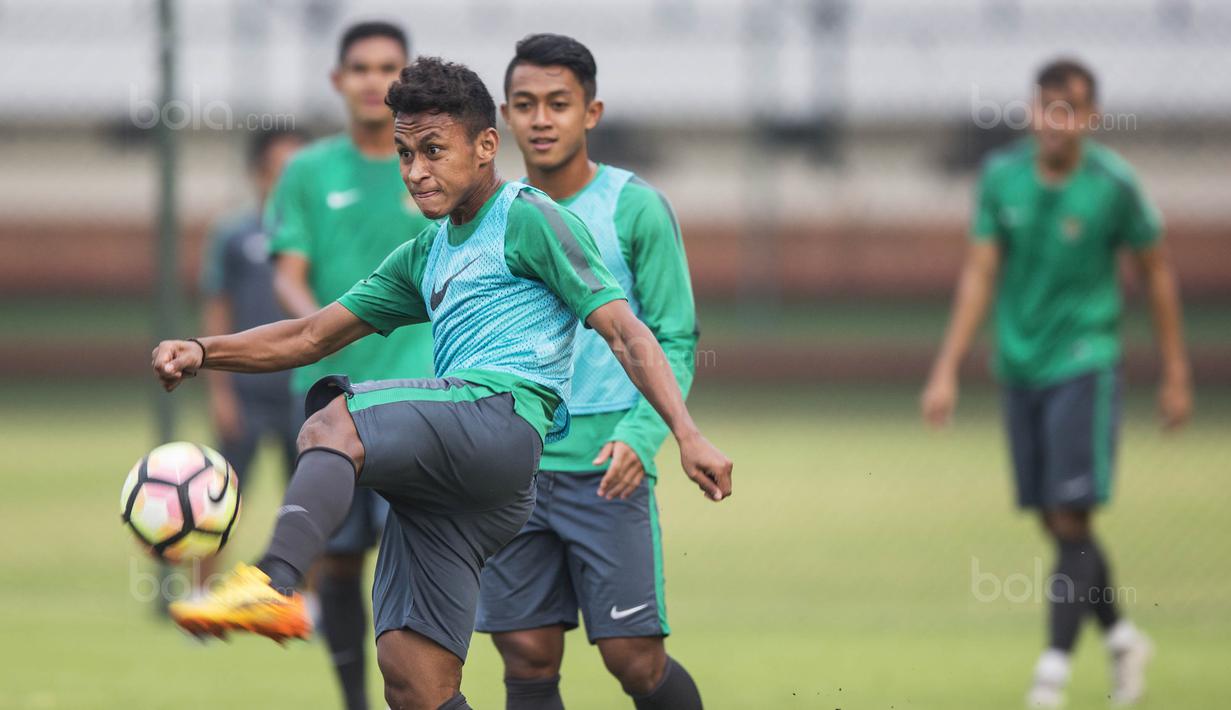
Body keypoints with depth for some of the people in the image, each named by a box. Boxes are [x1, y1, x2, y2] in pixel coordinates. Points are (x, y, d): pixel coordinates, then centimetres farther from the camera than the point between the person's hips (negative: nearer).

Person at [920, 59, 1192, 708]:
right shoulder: (1003, 176, 1)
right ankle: (1122, 640, 28)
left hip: (1084, 366, -4)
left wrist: (1176, 375, 5)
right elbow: (979, 275, 5)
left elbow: (1156, 272, 2)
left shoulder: (1113, 184, -9)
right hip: (1020, 366, 4)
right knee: (1057, 525, 8)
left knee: (1071, 522, -11)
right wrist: (947, 369, 0)